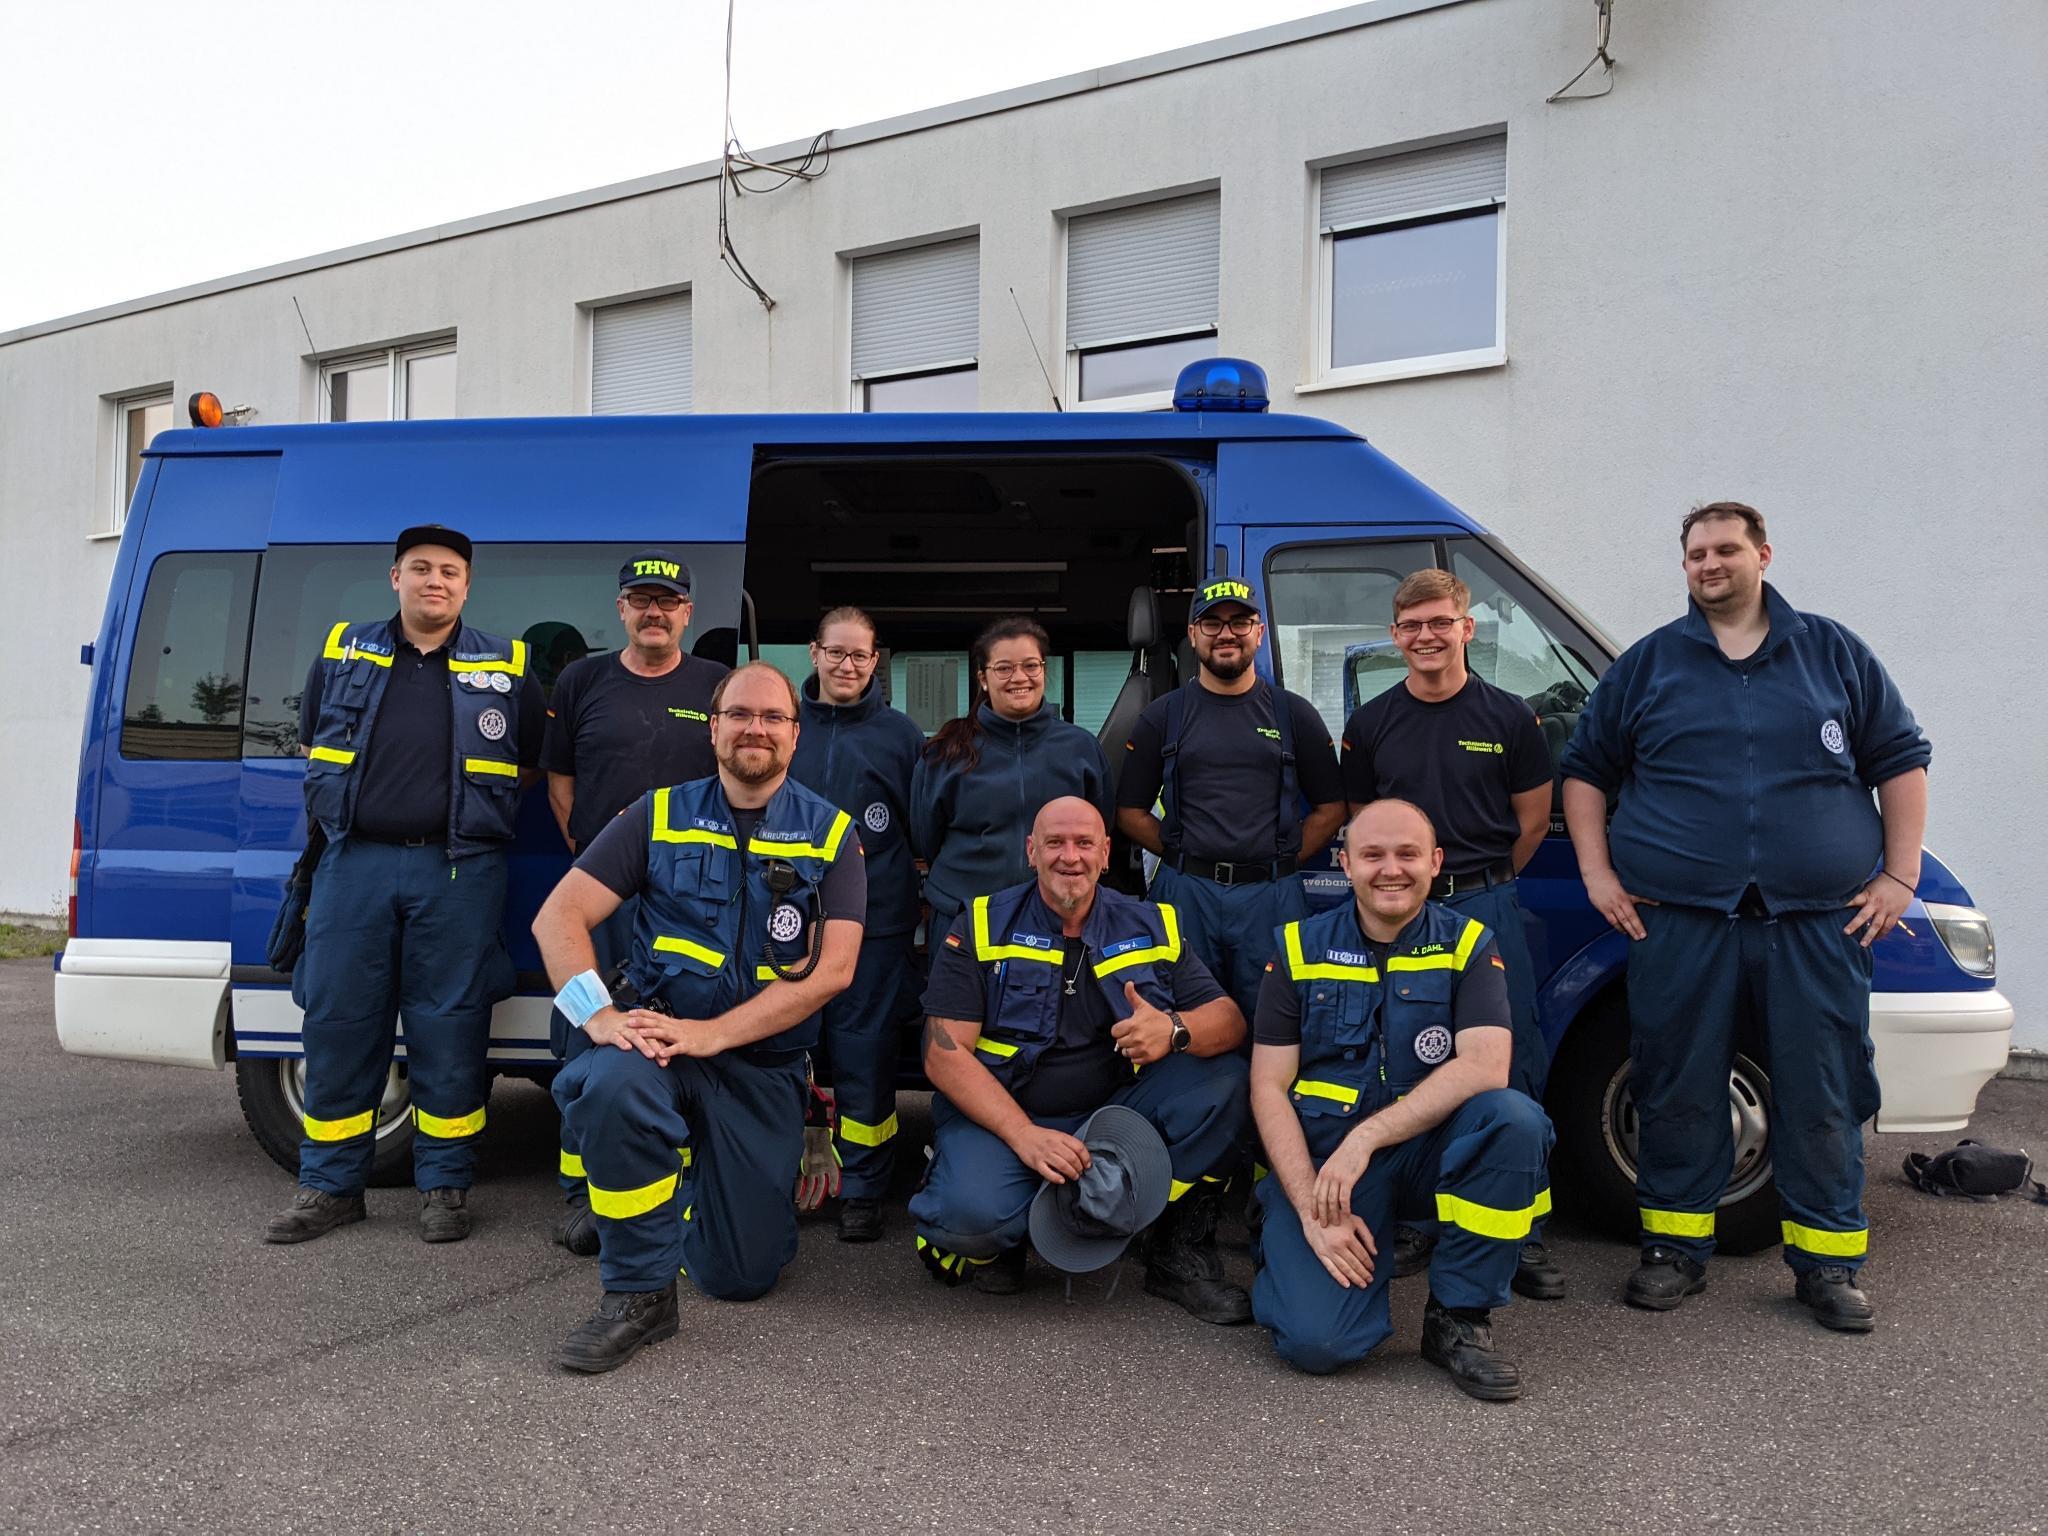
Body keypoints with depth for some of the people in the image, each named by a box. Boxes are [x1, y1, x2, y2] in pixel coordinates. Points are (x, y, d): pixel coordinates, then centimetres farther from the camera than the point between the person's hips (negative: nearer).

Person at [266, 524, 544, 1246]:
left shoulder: (506, 670, 7)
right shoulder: (341, 656, 11)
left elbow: (531, 764, 15)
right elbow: (313, 749, 21)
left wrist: (475, 811, 6)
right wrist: (363, 807, 13)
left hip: (458, 871, -2)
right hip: (353, 862, 2)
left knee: (449, 1030, 1)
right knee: (338, 1023, 4)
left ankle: (444, 1186, 13)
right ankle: (329, 1185, 16)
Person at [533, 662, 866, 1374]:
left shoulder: (831, 835, 0)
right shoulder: (659, 816, 2)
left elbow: (832, 970, -10)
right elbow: (558, 916, -4)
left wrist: (711, 1034, -21)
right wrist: (600, 1016, -22)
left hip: (765, 1066, 1)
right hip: (657, 1039, 0)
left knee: (740, 1275, 0)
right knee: (615, 1084, -37)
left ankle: (698, 1182, 36)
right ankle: (639, 1294, -17)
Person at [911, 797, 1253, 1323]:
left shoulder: (1151, 926, 3)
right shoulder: (981, 928, -5)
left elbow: (1229, 1020, -3)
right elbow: (945, 1054, -12)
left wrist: (1175, 1030, -28)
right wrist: (1025, 1136, -25)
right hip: (1000, 1115, -3)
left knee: (1224, 1078, -19)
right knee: (973, 1212, -34)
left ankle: (1178, 1252, -1)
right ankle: (994, 1240, 6)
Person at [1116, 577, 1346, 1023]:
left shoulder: (1294, 714, 10)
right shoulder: (1162, 717, 8)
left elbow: (1330, 808, 10)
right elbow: (1130, 812, 8)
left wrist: (1284, 861, 0)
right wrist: (1183, 856, -1)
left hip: (1272, 897, 0)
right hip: (1184, 895, 0)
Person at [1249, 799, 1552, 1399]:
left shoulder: (1467, 944, 0)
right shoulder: (1299, 947, 1)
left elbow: (1485, 1067, -17)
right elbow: (1268, 1088, -3)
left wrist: (1366, 1137, -26)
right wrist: (1313, 1210, -15)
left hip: (1428, 1144, 1)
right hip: (1319, 1156, -1)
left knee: (1515, 1118, -31)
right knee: (1318, 1340, -22)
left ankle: (1458, 1317, -12)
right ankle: (1285, 1256, 15)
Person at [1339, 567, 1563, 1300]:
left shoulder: (1509, 717, 3)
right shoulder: (1371, 723, 7)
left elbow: (1533, 820, 9)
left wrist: (1482, 881, 7)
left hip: (1488, 906, -1)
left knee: (1511, 1073, -1)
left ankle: (1523, 1235, 11)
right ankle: (1414, 1227, 18)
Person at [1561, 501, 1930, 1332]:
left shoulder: (1836, 654, 10)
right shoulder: (1647, 664, 9)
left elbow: (1902, 760, 12)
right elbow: (1585, 769, 12)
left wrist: (1899, 874, 3)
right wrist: (1597, 874, 2)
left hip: (1819, 920, 1)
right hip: (1679, 919, 0)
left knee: (1823, 1094, 4)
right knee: (1678, 1089, 4)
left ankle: (1828, 1261, 17)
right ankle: (1675, 1248, 17)